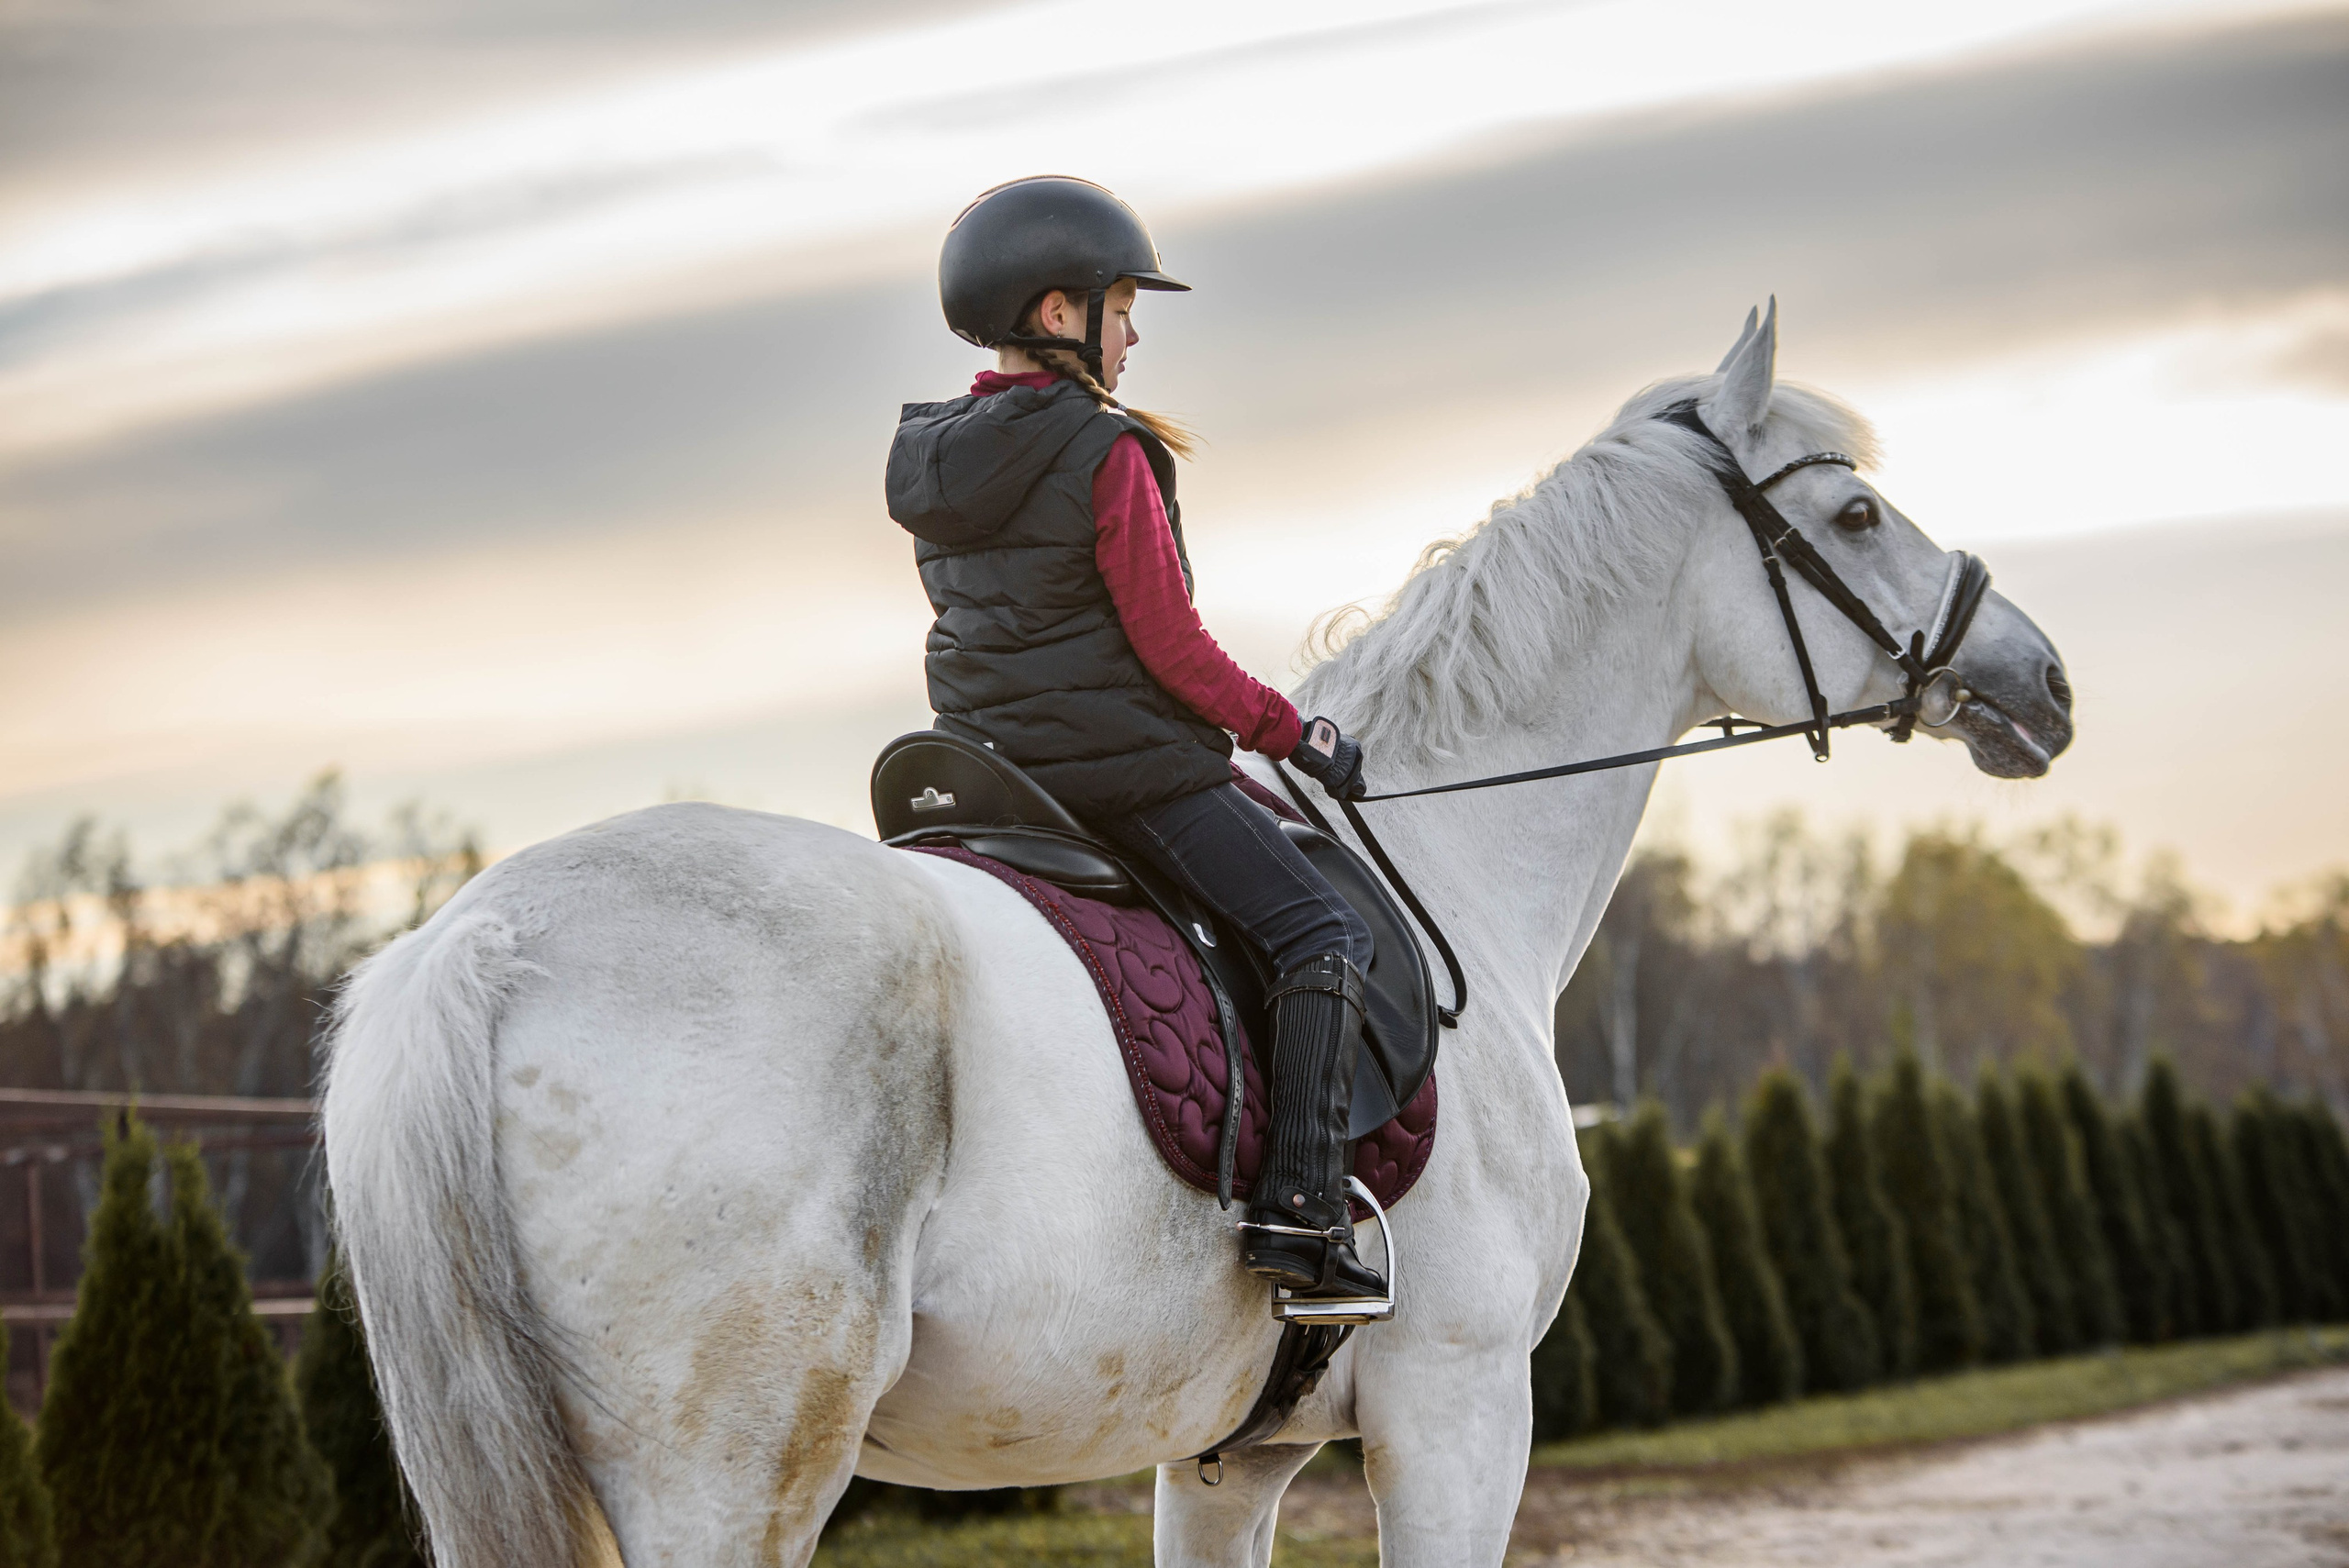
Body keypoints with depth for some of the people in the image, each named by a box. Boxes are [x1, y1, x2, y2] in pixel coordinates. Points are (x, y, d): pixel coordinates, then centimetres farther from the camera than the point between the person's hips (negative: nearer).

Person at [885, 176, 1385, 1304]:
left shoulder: (931, 460, 8)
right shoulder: (1108, 455, -15)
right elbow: (1170, 645, -14)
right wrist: (1289, 734, -3)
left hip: (989, 772, 8)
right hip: (1128, 767, -8)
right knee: (1322, 936, -4)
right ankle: (1300, 1206, -14)